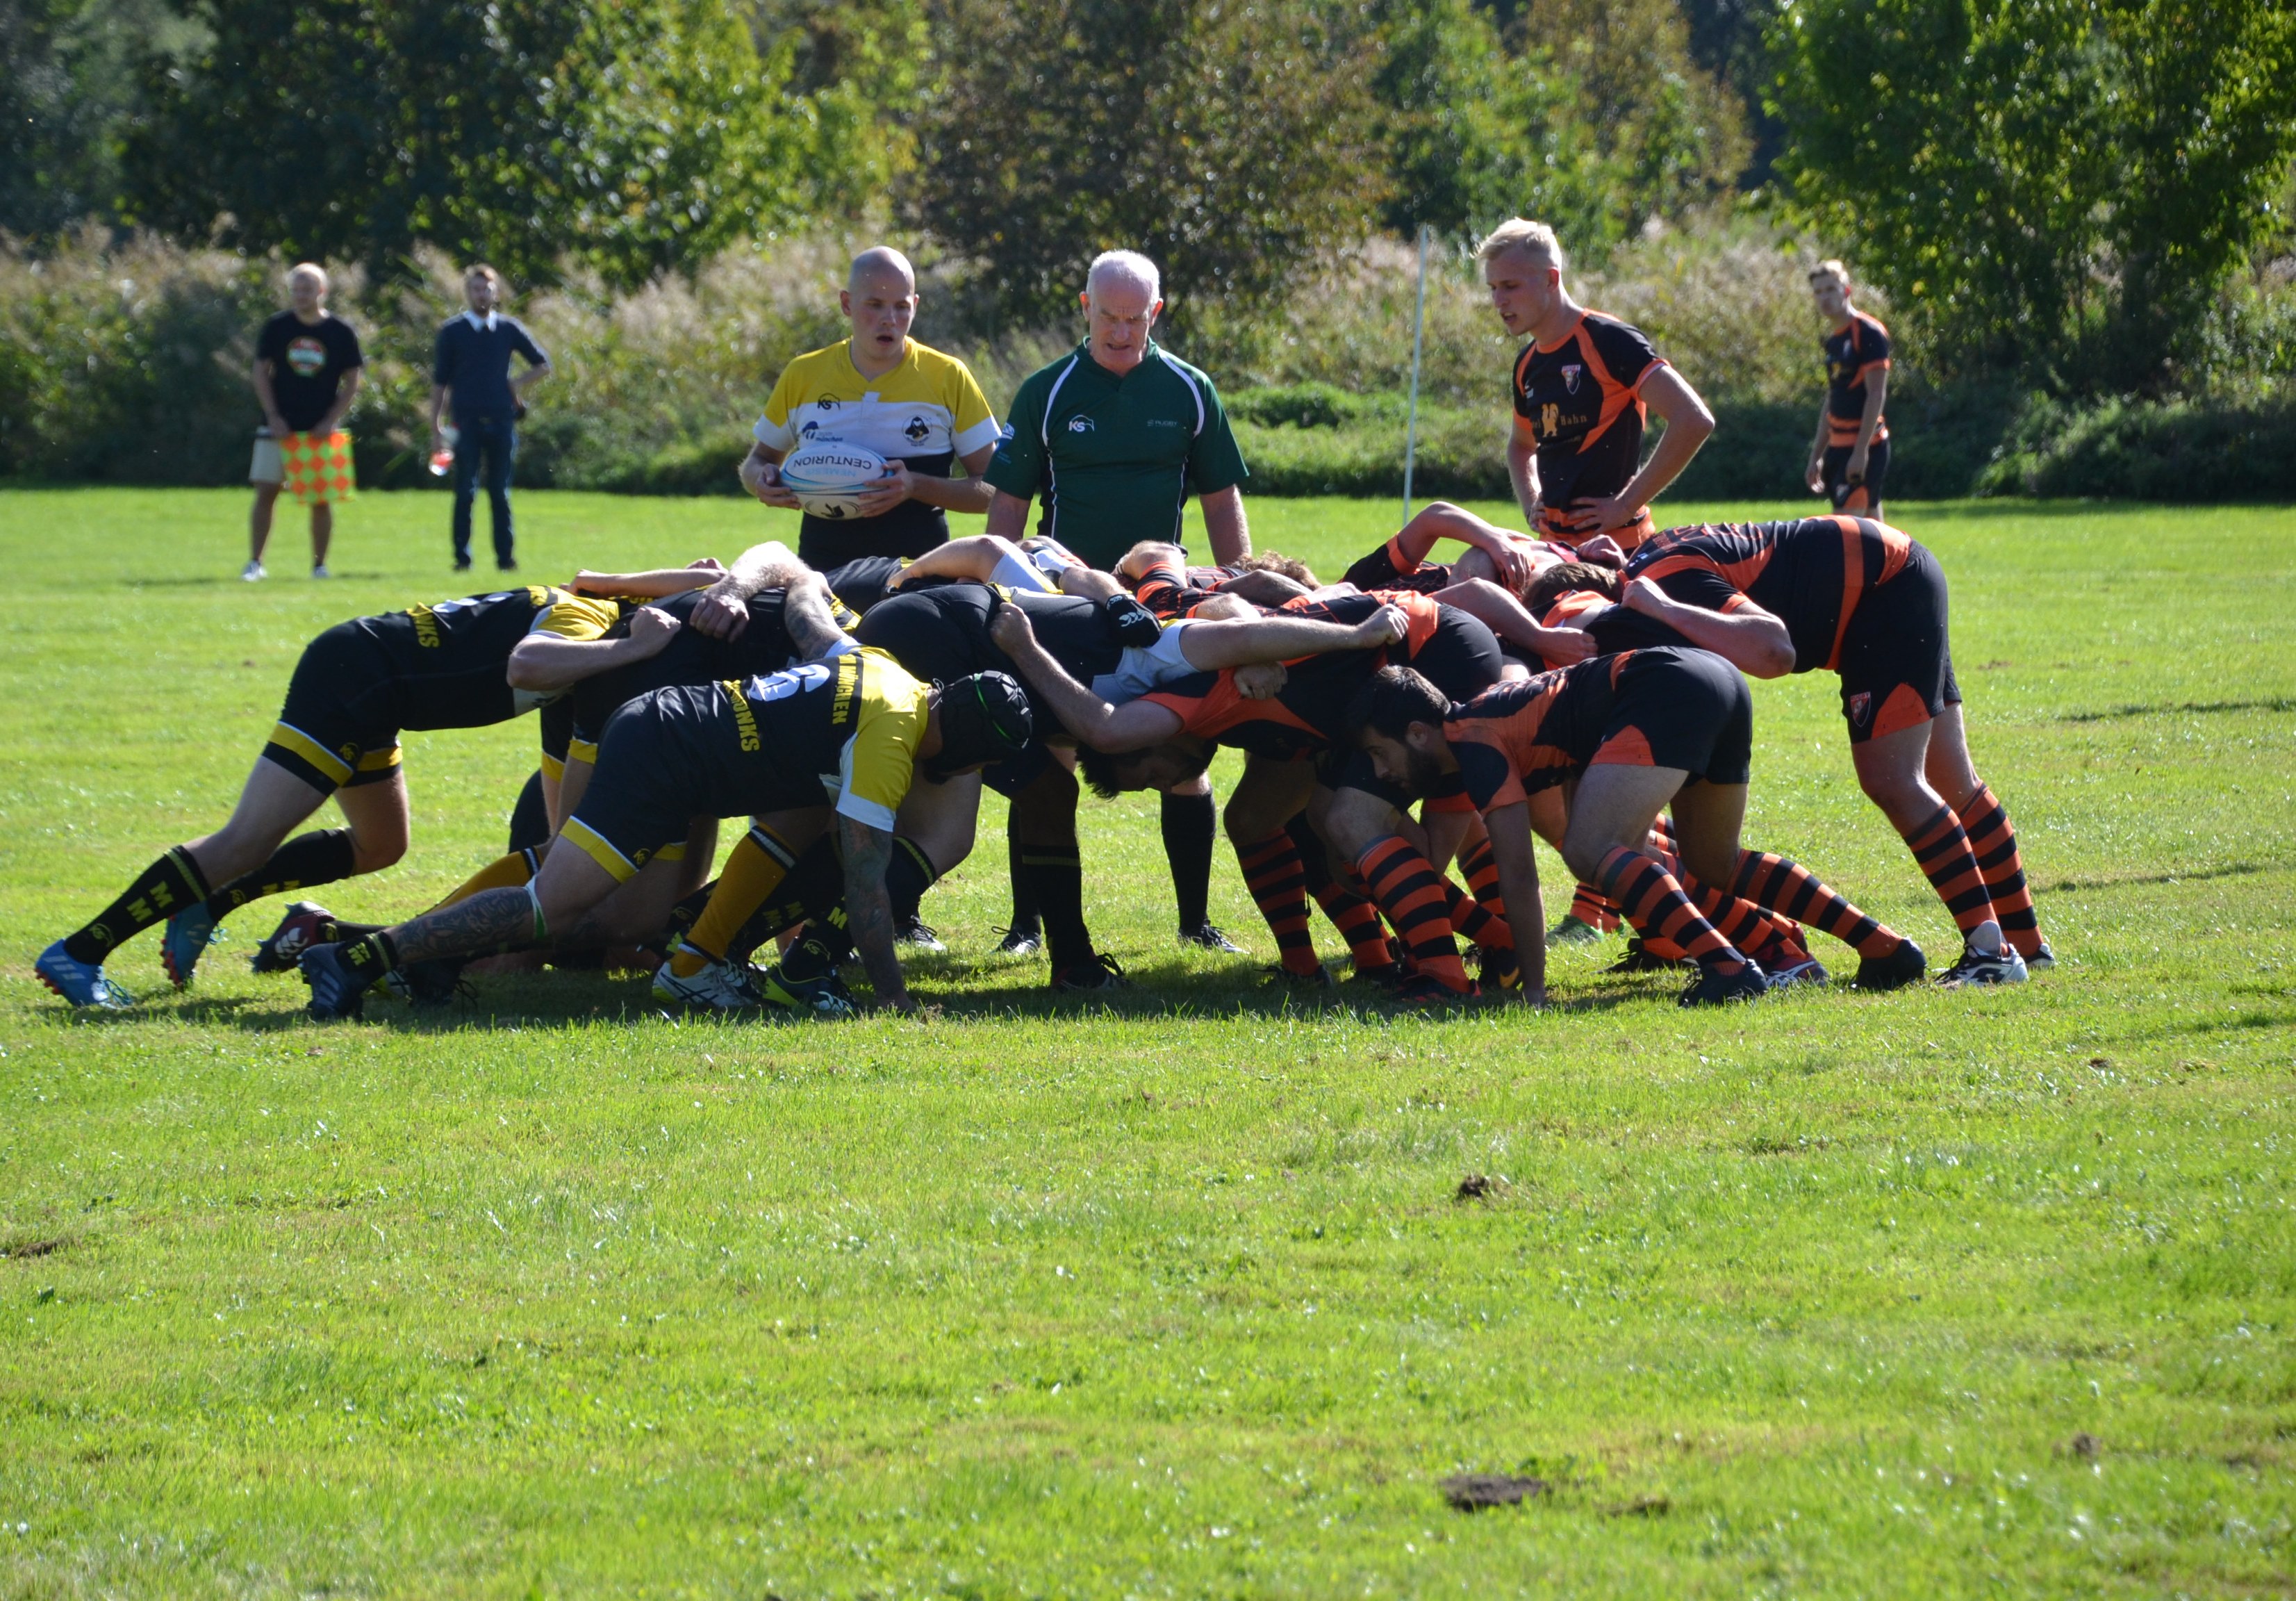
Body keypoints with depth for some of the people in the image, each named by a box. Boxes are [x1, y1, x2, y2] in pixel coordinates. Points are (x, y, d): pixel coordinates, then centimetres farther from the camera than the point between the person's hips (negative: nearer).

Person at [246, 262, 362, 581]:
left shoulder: (340, 332, -1)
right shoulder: (277, 327, 1)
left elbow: (352, 381, 2)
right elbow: (261, 372, 4)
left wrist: (332, 421, -8)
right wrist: (273, 417, -6)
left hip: (320, 432, 0)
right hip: (280, 428, 0)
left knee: (321, 500, 2)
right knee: (266, 493, -3)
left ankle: (320, 565, 10)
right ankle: (255, 562, 2)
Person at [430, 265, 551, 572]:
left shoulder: (509, 330, 9)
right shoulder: (453, 332, 5)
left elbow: (543, 366, 18)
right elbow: (439, 382, 5)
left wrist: (517, 385, 2)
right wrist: (435, 428, 0)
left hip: (501, 420, 1)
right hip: (466, 422, -1)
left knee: (500, 493, 3)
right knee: (465, 492, -3)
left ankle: (506, 557, 6)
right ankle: (462, 557, 0)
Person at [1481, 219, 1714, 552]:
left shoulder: (1609, 341, -11)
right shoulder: (1527, 365, 14)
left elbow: (1694, 420, -19)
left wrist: (1626, 504, -17)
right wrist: (1532, 504, 13)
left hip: (1617, 547, -8)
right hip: (1558, 548, 8)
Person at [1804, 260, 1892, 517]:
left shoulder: (1869, 332, -11)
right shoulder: (1833, 339, 15)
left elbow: (1876, 395, -16)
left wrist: (1860, 451, -21)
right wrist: (1817, 455, 23)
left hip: (1864, 446, -9)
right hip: (1840, 446, 9)